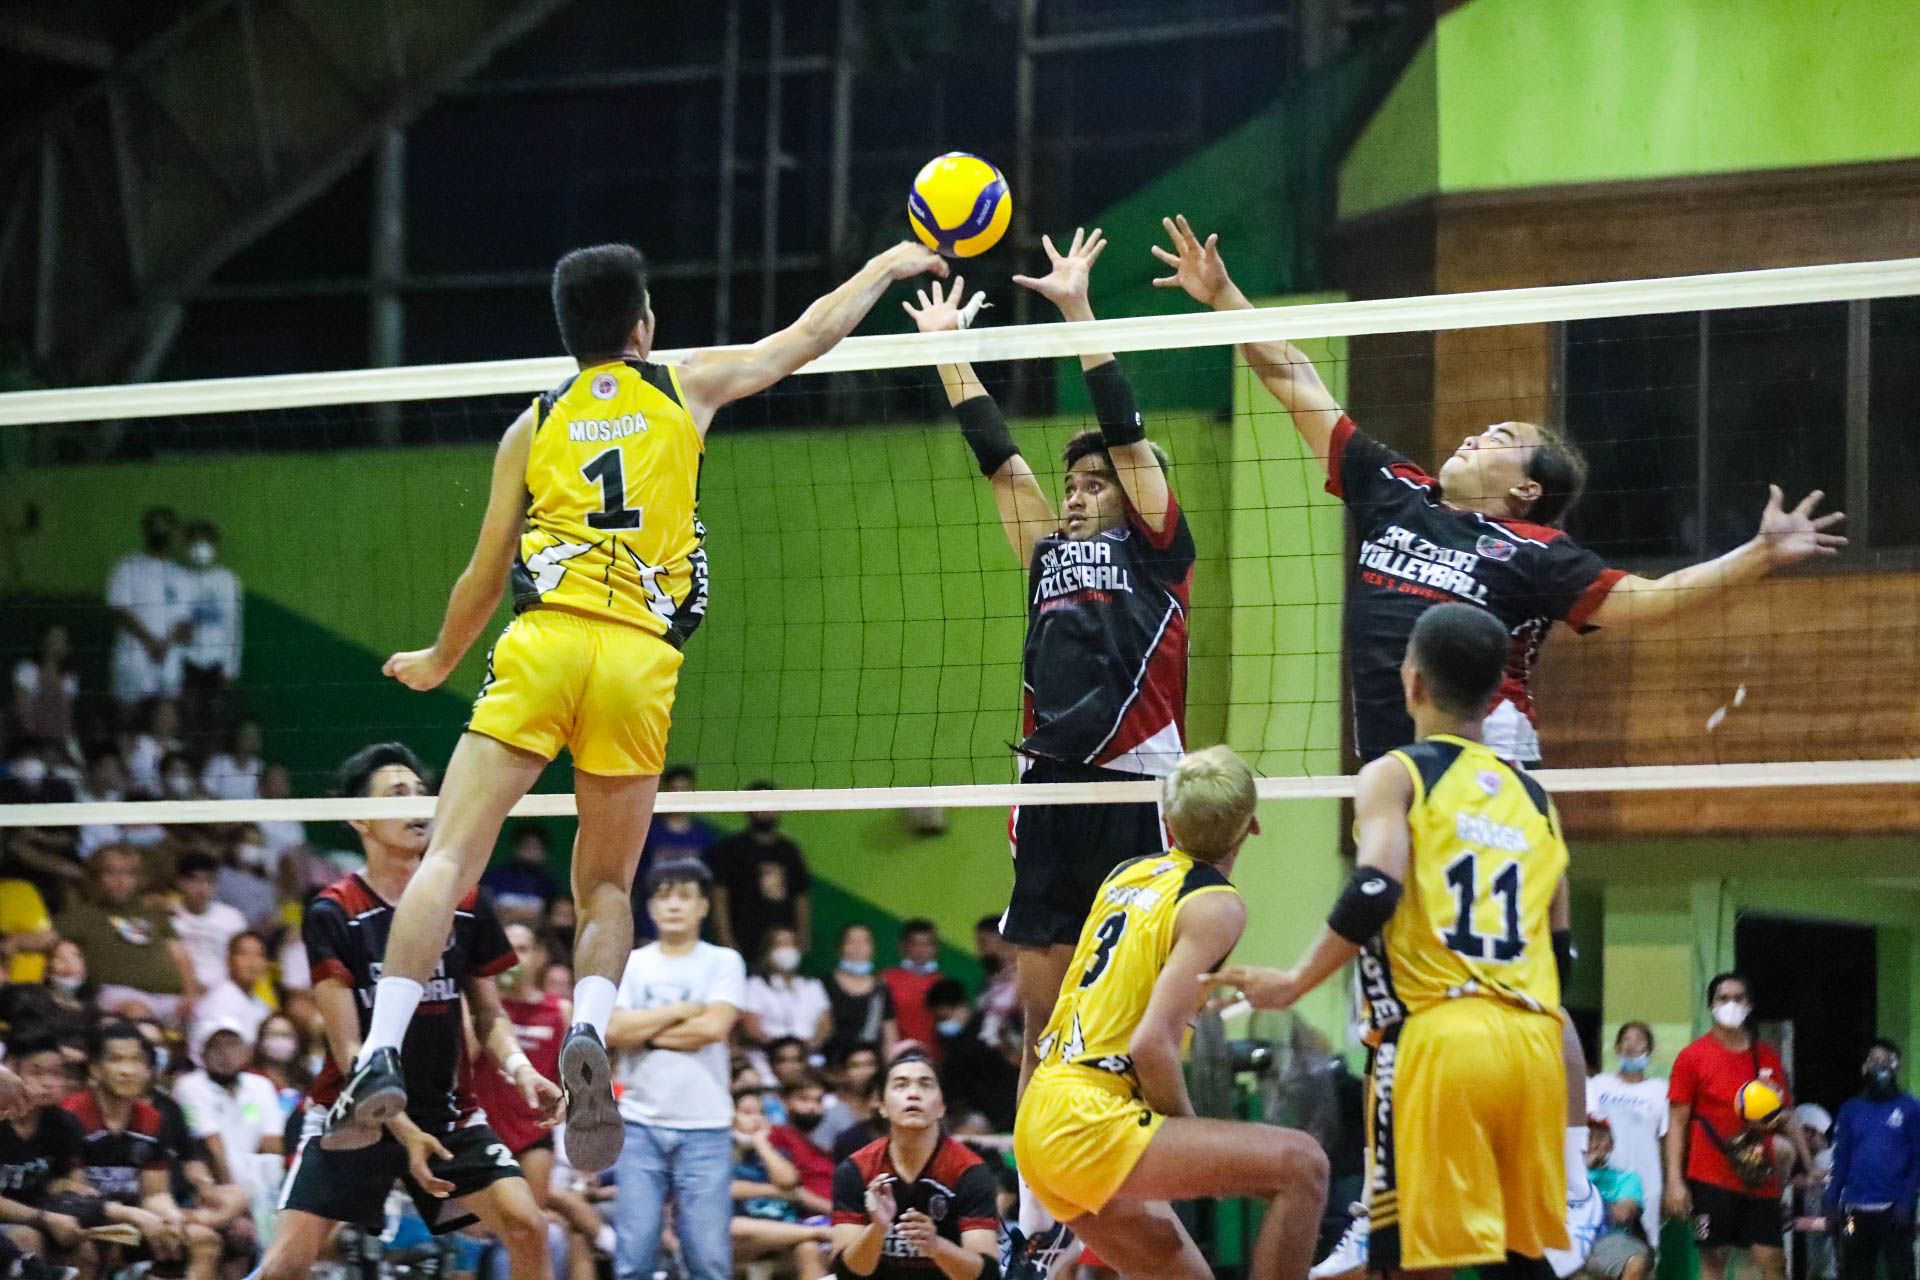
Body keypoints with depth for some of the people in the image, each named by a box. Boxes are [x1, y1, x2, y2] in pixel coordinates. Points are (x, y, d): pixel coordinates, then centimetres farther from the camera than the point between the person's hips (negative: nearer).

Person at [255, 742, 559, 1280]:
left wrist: (520, 1067, -11)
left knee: (526, 1226, -15)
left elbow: (488, 1014, 11)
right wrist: (401, 1127, -24)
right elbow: (349, 1048, -14)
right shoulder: (332, 913, -12)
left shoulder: (466, 905, 1)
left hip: (446, 1111, 3)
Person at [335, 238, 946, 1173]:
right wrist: (886, 267, 45)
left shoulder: (534, 426, 15)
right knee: (605, 887, 14)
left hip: (544, 640, 0)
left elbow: (487, 572, 20)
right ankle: (589, 1032, -14)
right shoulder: (686, 389, 15)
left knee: (449, 856, -3)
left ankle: (383, 1053, -18)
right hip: (642, 658, 1)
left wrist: (439, 661, 38)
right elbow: (811, 335, 28)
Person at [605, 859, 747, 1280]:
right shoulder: (631, 964, 10)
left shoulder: (724, 962, 6)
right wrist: (681, 1012, -4)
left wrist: (646, 1032, -3)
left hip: (705, 1125, -1)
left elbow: (714, 1027, -9)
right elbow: (613, 1030, -4)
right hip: (641, 1123, 1)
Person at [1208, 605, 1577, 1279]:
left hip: (1435, 1038, -5)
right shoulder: (1533, 798, 19)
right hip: (1534, 1044, 5)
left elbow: (1374, 893, -14)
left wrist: (1293, 983, -5)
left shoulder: (1395, 776, 3)